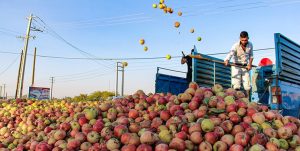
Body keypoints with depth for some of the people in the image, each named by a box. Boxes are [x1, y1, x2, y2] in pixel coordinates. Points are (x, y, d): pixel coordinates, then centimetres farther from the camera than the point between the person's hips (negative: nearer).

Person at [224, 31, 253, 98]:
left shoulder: (250, 45, 0)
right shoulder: (236, 45, -17)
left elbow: (251, 55, 15)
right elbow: (230, 53, -36)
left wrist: (250, 64, 1)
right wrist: (227, 60, -56)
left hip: (245, 67, 4)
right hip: (236, 66, -4)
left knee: (247, 86, 1)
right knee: (236, 86, -12)